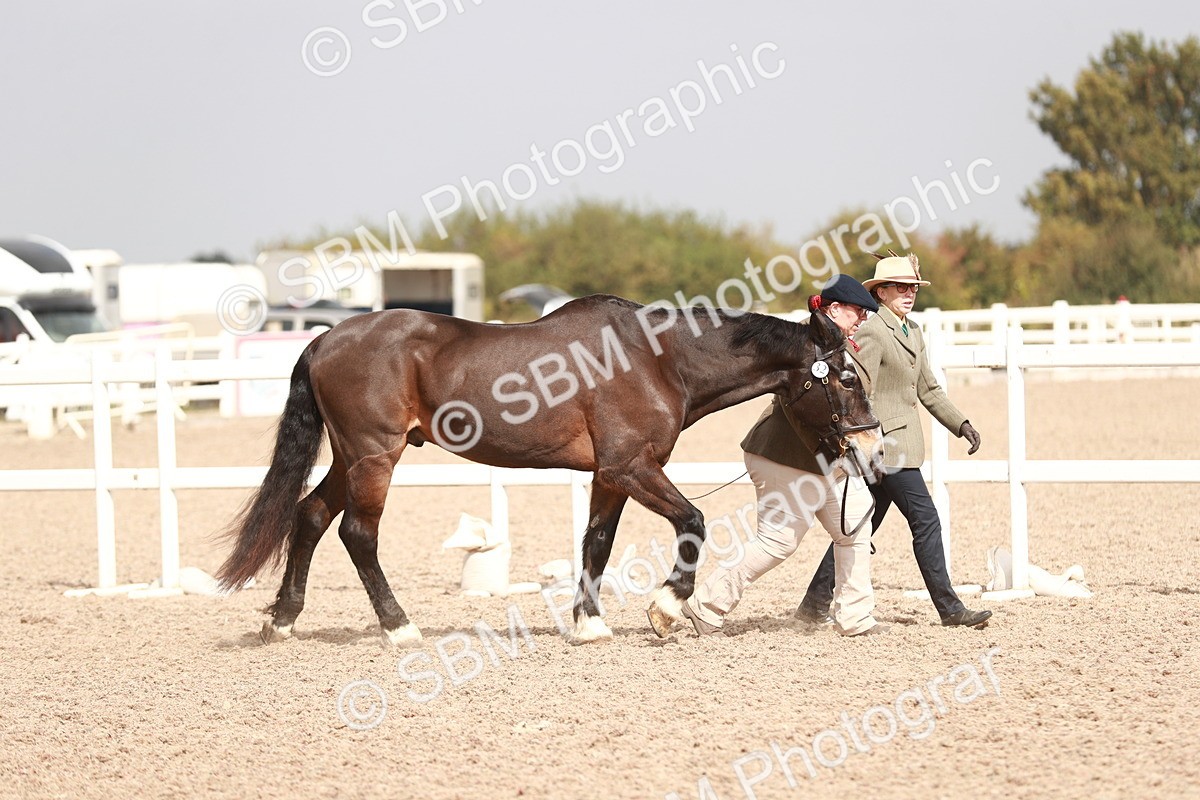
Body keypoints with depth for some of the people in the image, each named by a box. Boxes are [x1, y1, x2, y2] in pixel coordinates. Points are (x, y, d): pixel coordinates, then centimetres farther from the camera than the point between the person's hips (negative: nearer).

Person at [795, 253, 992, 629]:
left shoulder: (913, 333, 17)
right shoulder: (872, 332, -13)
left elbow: (929, 390, 23)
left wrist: (962, 425, 14)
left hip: (900, 445, 10)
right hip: (885, 444, -10)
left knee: (861, 527, 12)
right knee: (926, 520, -8)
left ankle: (815, 603, 16)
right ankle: (949, 608, -2)